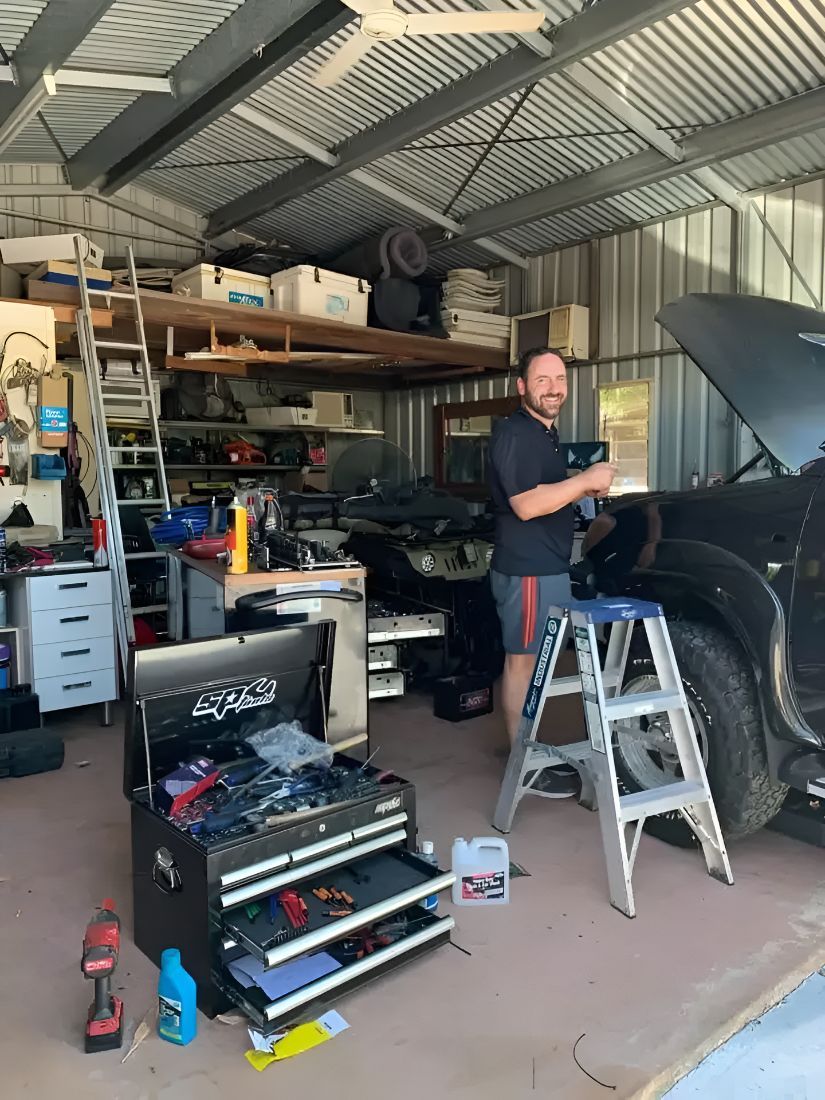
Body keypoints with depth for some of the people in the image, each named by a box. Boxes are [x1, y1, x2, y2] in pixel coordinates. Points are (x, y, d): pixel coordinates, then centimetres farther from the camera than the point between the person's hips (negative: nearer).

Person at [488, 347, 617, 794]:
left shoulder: (546, 433, 18)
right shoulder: (514, 433, -14)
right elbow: (526, 505, -23)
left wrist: (587, 488, 12)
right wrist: (586, 479, -18)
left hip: (549, 567, 10)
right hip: (527, 570, -10)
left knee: (531, 661, 15)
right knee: (522, 662, -3)